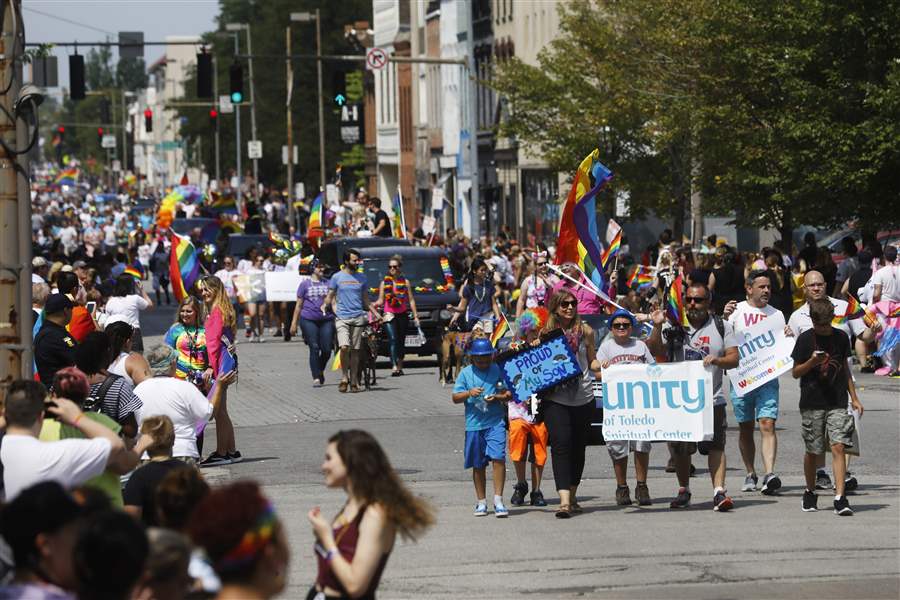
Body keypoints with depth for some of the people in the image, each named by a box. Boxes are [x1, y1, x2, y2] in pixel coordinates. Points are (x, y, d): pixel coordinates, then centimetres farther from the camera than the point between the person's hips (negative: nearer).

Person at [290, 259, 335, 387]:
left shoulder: (328, 283, 14)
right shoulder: (305, 284, 8)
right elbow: (299, 305, 10)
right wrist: (294, 323, 6)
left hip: (326, 320, 2)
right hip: (309, 320, -2)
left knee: (327, 350, -3)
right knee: (314, 349, -7)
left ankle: (320, 371, 23)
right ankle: (316, 377, -2)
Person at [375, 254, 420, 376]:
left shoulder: (405, 282, 8)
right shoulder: (384, 282, 7)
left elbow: (411, 300, 7)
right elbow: (381, 300, 7)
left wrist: (415, 316, 2)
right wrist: (373, 304, -13)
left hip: (403, 315, 2)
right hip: (389, 315, -2)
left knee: (401, 342, 7)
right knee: (393, 339, -17)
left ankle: (400, 367, 19)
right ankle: (395, 367, -28)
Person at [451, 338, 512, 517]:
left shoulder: (498, 370, 4)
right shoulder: (466, 373, 6)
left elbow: (509, 394, 7)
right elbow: (455, 398, 4)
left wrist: (497, 397, -12)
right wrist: (469, 393, -14)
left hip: (495, 422, -1)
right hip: (474, 424, 2)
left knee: (498, 458, -15)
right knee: (478, 465, 8)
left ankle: (498, 501, -11)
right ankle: (481, 502, 19)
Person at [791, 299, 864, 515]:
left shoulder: (841, 337, 7)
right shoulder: (806, 339, -2)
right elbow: (795, 372, 2)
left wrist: (854, 398, 17)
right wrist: (811, 362, -17)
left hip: (837, 402, 1)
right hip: (812, 402, -1)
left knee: (838, 446, -11)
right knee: (812, 450, 6)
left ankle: (840, 498, -15)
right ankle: (810, 493, 27)